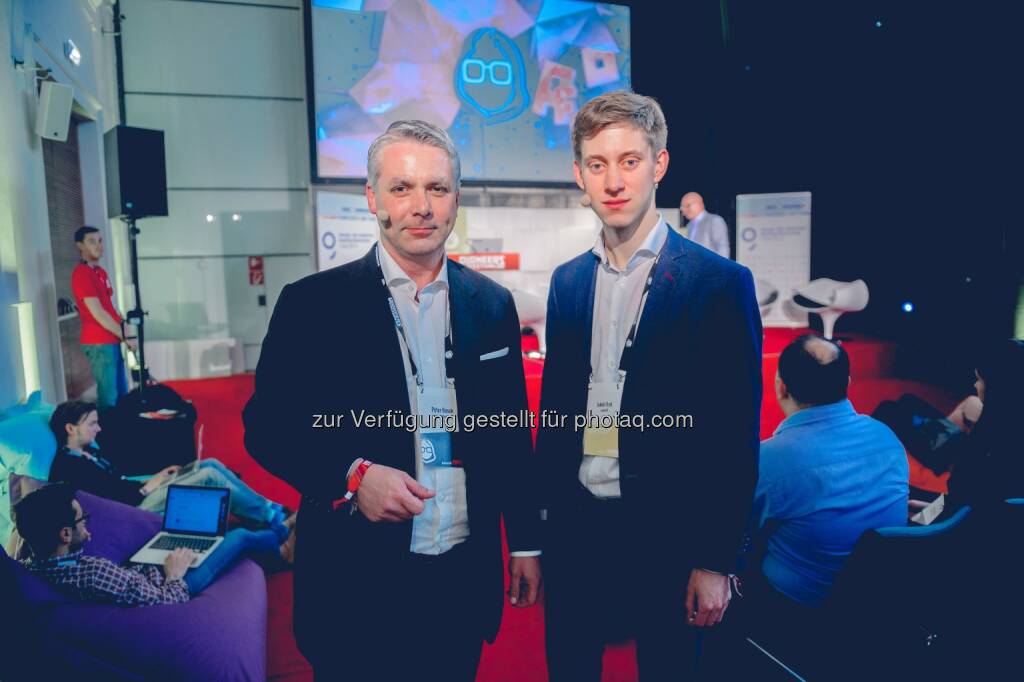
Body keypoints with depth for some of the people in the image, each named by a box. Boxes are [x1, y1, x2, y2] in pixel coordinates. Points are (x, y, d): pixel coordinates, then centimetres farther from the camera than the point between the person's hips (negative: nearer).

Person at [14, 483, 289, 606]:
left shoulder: (30, 567, -21)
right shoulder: (94, 573, -44)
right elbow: (167, 603, -32)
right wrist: (175, 575, -15)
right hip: (170, 583, -8)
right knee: (240, 536, 11)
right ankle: (279, 534, 46)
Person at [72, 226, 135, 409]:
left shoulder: (100, 271, 15)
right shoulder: (81, 273, -14)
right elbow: (97, 313, -18)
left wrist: (123, 323, 5)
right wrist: (125, 336, -13)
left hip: (112, 340, 9)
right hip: (99, 343, -9)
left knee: (121, 392, 15)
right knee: (108, 396, -5)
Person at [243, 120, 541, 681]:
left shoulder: (493, 305, 2)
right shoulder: (312, 304, -7)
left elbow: (511, 437, 8)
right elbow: (266, 426, -4)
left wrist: (525, 544, 10)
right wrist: (353, 475, -20)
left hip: (467, 576, 3)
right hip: (357, 585, -2)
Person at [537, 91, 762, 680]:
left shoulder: (720, 283, -10)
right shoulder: (567, 282, 5)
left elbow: (736, 439, -9)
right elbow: (554, 409, 10)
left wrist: (717, 561, -8)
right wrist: (539, 523, 9)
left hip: (667, 535, -4)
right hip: (575, 527, 4)